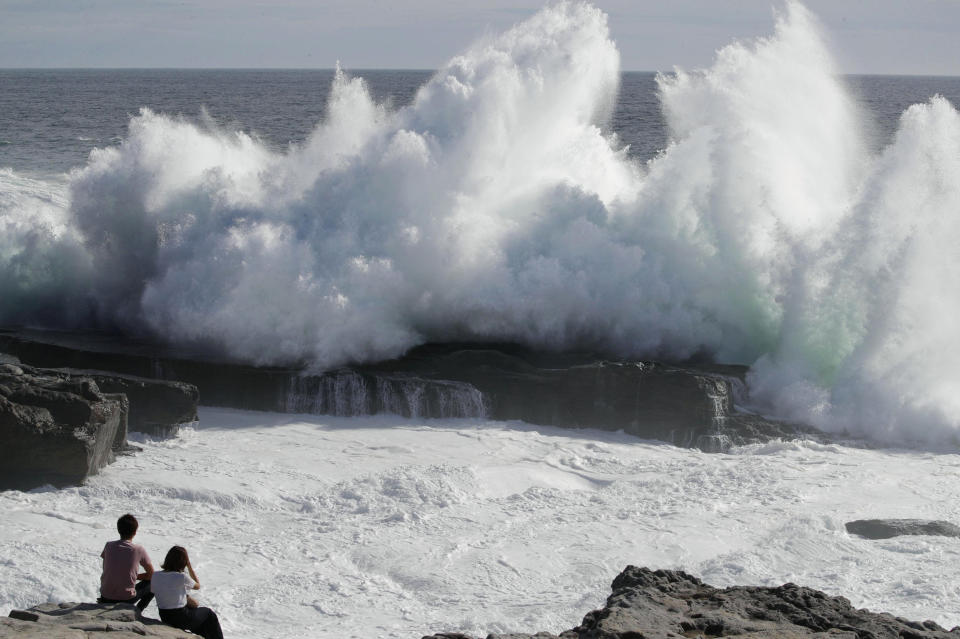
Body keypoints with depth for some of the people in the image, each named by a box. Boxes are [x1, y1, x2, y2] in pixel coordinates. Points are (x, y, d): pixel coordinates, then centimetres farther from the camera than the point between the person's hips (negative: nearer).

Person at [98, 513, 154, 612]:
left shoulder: (109, 546, -2)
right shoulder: (138, 550, -10)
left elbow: (105, 571, 11)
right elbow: (151, 574, 2)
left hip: (106, 598, 4)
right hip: (127, 599, -4)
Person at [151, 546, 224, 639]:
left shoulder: (155, 576, -7)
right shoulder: (181, 577, -22)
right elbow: (197, 586, -2)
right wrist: (189, 566, -1)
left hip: (164, 618, 6)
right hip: (181, 619, -6)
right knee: (209, 614, 21)